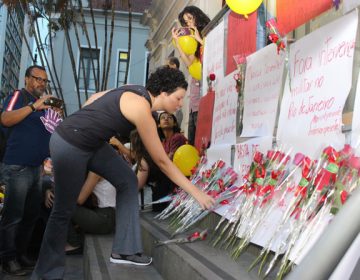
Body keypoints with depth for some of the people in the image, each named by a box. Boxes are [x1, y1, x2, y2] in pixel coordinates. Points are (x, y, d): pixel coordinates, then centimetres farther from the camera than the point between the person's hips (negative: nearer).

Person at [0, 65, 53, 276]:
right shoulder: (19, 95, -1)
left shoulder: (45, 104, 19)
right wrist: (33, 106, -23)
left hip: (37, 167, 8)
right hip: (18, 166, -7)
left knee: (31, 215, 12)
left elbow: (52, 132, 22)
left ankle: (20, 254, 23)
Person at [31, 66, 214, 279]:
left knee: (128, 180, 4)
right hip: (68, 145, -9)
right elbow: (162, 162, -19)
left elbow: (96, 97, 11)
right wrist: (196, 192, -13)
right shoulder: (141, 109, -24)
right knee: (64, 210, 3)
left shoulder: (138, 92, 1)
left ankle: (124, 250, 9)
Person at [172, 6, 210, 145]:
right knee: (193, 137, 5)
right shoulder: (193, 40, 20)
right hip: (196, 84, 7)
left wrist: (200, 39, -7)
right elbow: (189, 63, 9)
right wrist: (177, 42, 6)